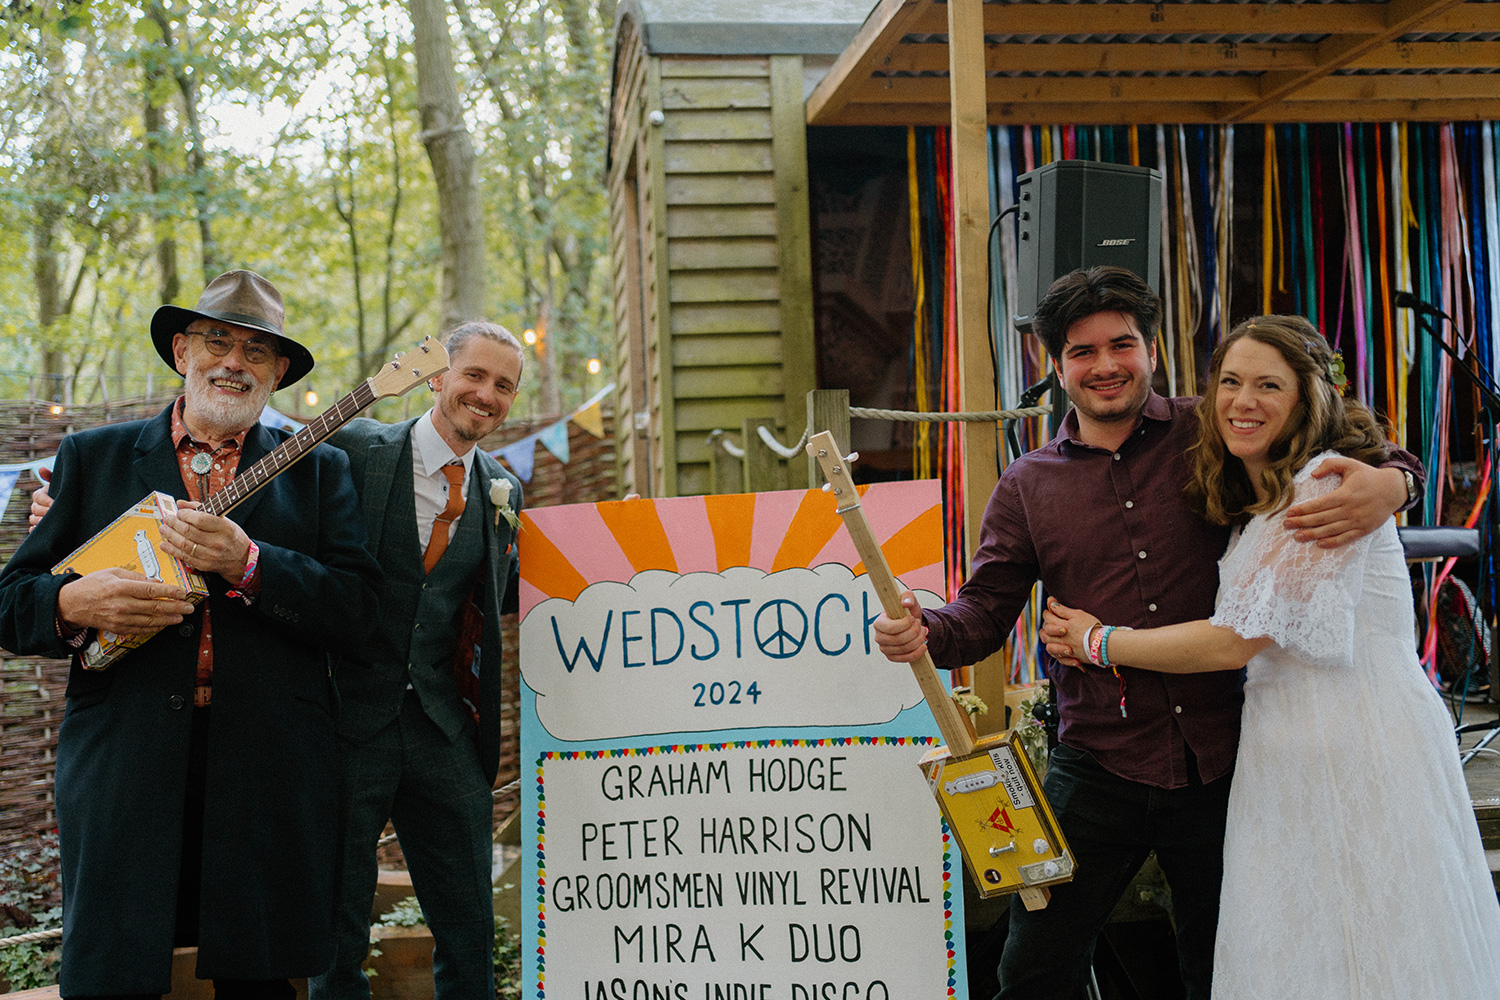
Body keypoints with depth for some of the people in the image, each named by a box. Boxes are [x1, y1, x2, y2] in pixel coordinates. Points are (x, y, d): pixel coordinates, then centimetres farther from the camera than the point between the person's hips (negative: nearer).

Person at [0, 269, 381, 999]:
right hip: (121, 768, 0)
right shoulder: (91, 458, 13)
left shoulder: (318, 469, 11)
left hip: (268, 774, 0)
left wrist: (247, 563, -16)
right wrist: (73, 603, -12)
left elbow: (355, 608, -2)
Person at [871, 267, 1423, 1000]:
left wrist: (1390, 485, -20)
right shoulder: (1027, 486, 5)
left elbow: (1350, 454, 4)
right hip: (1096, 769, 1)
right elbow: (984, 612, 4)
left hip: (1218, 765, 0)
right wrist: (923, 632, -18)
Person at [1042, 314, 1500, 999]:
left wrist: (1096, 643, -5)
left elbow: (1236, 640, -17)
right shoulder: (1249, 505, 15)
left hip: (1367, 756, -8)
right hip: (1286, 758, 9)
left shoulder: (1331, 484, -14)